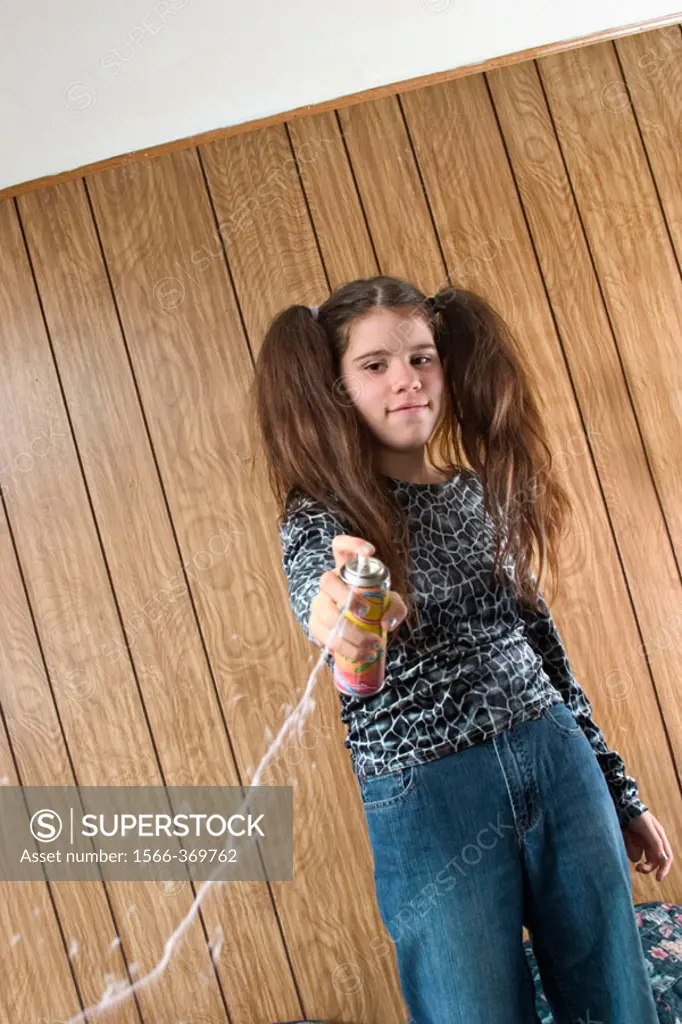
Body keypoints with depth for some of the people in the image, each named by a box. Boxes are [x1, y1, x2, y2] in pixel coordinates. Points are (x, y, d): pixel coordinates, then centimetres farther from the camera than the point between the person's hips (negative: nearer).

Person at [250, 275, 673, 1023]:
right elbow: (314, 587, -29)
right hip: (427, 797, -4)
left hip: (557, 765, 4)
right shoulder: (323, 512, -5)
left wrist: (620, 791, 18)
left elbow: (541, 644, 14)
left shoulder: (487, 491, 7)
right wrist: (335, 609, -54)